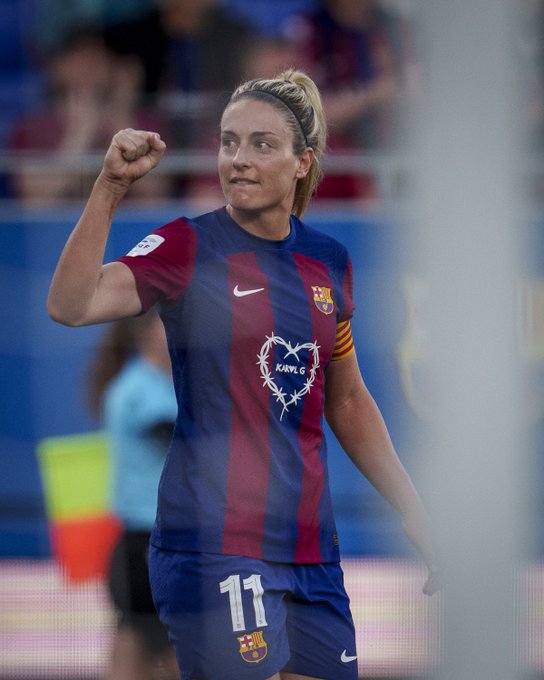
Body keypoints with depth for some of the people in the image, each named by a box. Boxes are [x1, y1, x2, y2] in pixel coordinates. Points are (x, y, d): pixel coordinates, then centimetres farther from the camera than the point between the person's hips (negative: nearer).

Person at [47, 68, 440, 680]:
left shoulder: (329, 261, 10)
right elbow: (70, 305, -22)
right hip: (213, 548, -6)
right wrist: (109, 189, -31)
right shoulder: (189, 249, -5)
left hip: (310, 548, 6)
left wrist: (413, 513, 21)